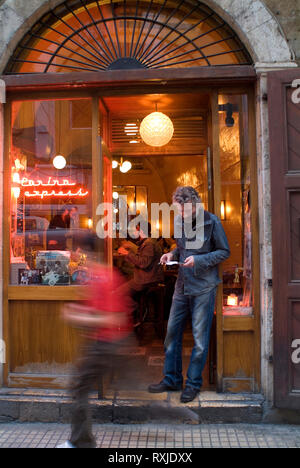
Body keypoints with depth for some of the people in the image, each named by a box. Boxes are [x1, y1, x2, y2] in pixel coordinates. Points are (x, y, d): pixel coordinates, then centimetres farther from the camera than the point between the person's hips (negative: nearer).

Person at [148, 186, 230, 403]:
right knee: (172, 332, 10)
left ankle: (193, 383, 20)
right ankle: (172, 379, 25)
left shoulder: (211, 222, -10)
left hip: (204, 287, -5)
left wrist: (198, 260, -18)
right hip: (182, 285, 6)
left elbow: (225, 252, -6)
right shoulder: (179, 220, 5)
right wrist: (173, 254, -2)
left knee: (200, 337, 3)